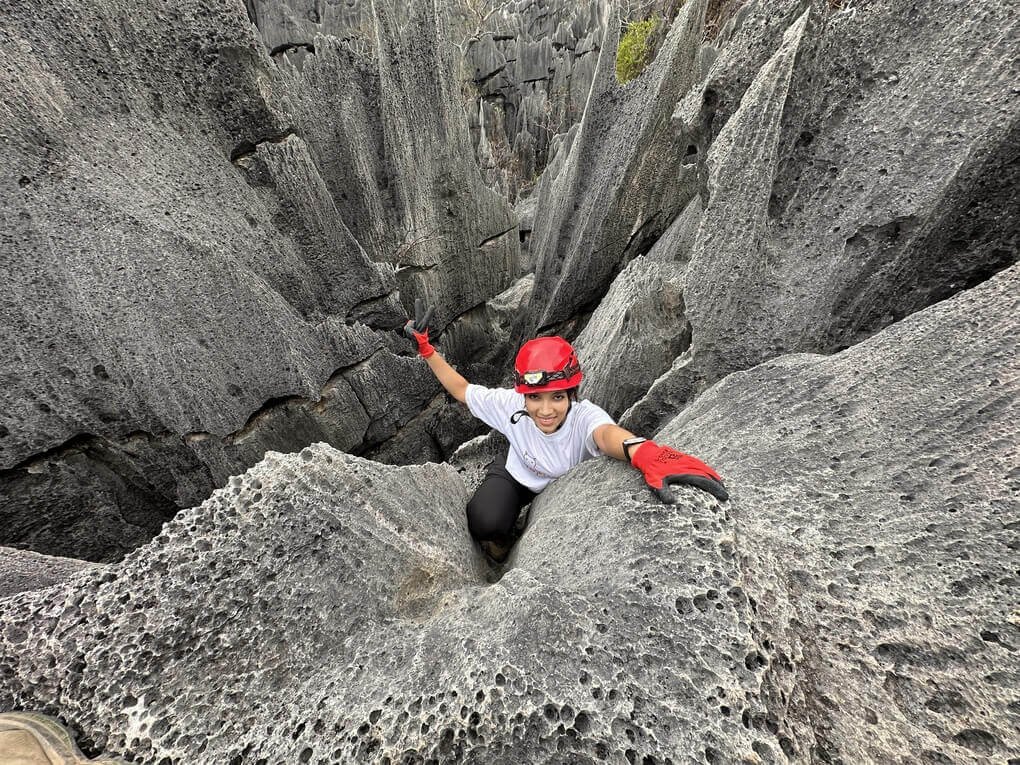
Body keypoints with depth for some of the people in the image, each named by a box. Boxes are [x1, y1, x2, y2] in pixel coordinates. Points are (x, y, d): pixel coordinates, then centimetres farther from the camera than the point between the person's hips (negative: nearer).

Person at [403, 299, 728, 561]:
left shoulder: (584, 415, -37)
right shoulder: (511, 404, -30)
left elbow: (607, 433, -62)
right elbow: (461, 390, -15)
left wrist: (645, 453, -85)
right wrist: (425, 347, -21)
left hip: (568, 487, 1)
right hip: (517, 475, 0)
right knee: (485, 523, -26)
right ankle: (499, 544, 13)